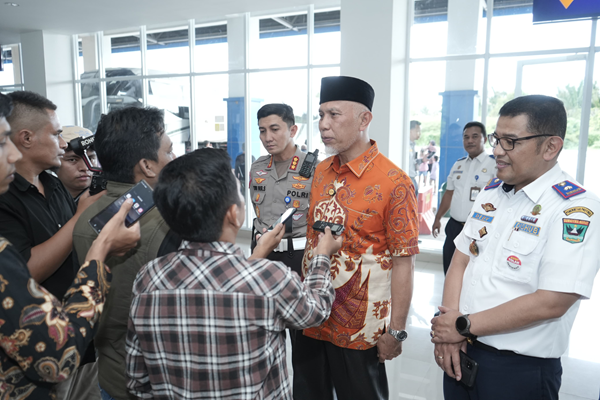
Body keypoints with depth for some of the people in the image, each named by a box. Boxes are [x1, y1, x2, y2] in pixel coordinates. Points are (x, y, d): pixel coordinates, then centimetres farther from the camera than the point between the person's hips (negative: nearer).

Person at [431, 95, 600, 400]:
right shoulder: (490, 192, 4)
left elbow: (551, 303, -23)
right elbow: (460, 261, 3)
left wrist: (464, 325, -16)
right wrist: (448, 327, -9)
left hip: (521, 370, -5)